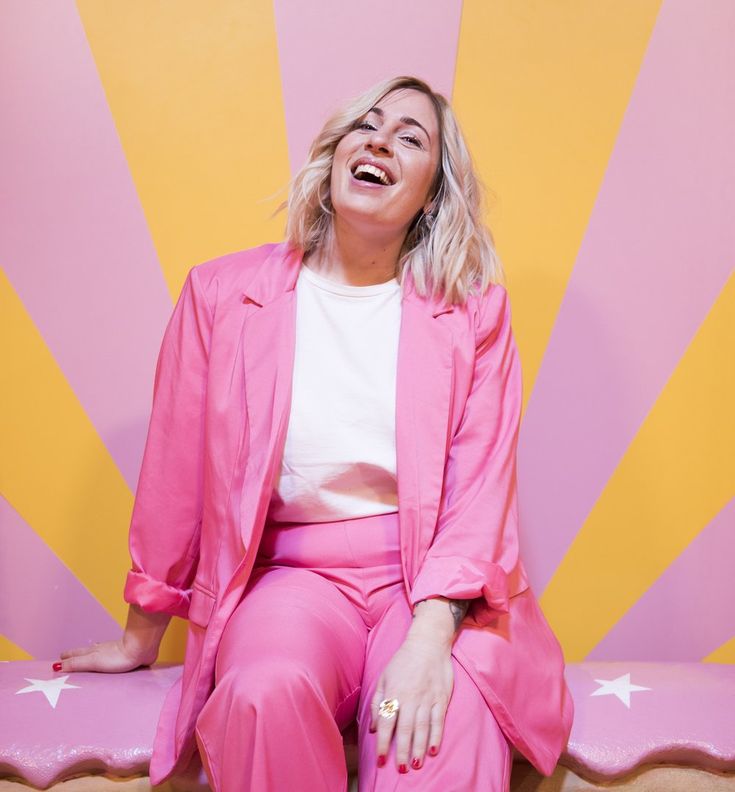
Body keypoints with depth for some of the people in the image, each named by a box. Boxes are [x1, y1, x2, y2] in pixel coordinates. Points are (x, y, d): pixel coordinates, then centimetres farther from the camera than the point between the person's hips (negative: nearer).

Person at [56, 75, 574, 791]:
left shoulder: (472, 308, 2)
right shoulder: (222, 292, 3)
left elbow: (480, 489, -5)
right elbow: (175, 474, 7)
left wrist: (430, 637, -21)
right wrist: (142, 637, 15)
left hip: (432, 580, 0)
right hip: (291, 577, 1)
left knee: (449, 716, -32)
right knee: (269, 688, -32)